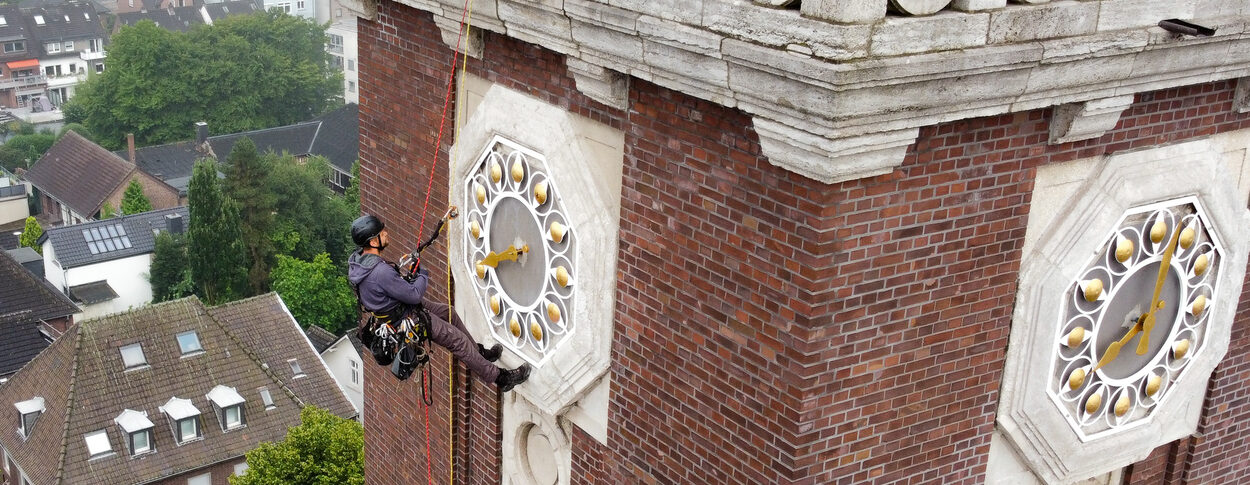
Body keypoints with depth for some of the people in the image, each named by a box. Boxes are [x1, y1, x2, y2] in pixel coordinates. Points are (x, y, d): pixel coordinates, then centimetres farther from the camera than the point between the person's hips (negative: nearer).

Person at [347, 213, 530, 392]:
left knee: (449, 313, 23)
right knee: (458, 340, -3)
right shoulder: (381, 272, -38)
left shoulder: (357, 258, -8)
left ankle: (479, 352, 41)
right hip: (405, 319, -10)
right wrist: (423, 275, -9)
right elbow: (414, 295, -26)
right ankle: (500, 377, 8)